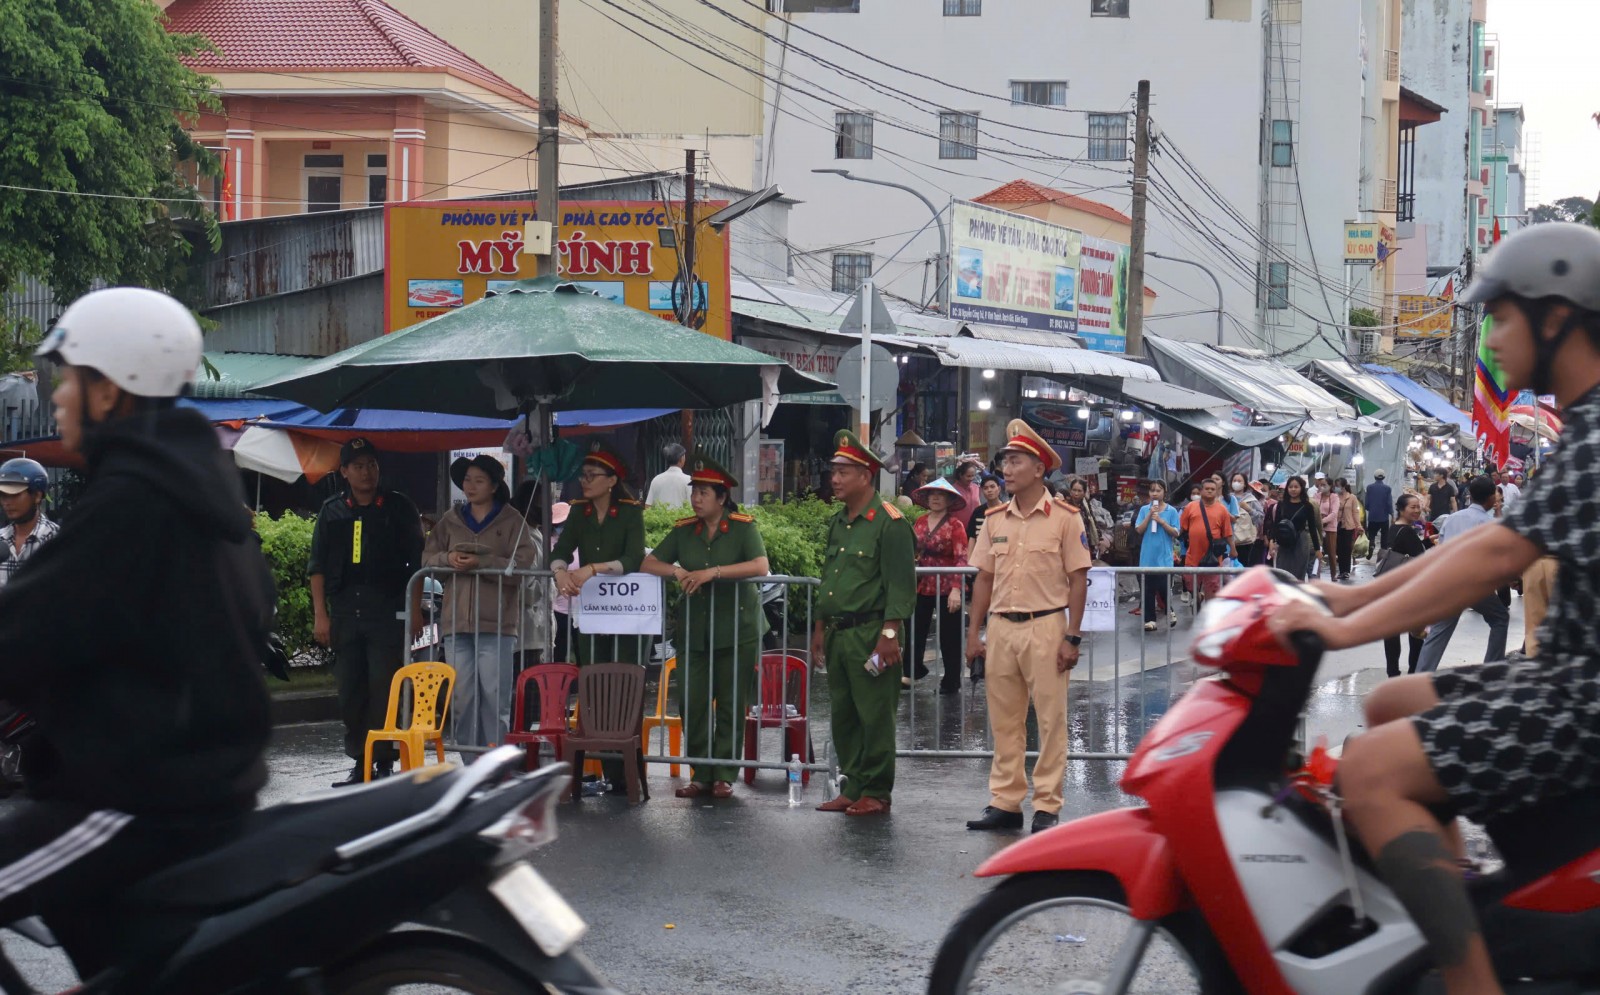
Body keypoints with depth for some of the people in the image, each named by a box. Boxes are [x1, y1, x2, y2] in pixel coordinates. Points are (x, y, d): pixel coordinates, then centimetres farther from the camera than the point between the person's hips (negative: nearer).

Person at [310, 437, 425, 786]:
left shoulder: (398, 508, 5)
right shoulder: (332, 511, 12)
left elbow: (416, 562, 5)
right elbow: (318, 566, 11)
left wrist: (415, 609, -2)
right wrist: (320, 614, 4)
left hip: (387, 612, -3)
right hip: (345, 612, 3)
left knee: (384, 688, -8)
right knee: (350, 690, 5)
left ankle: (384, 761, -3)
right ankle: (360, 762, 14)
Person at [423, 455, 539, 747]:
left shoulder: (512, 521, 4)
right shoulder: (450, 520, 17)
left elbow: (522, 564, -6)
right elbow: (427, 557, 15)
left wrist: (481, 562, -16)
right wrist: (448, 559, -6)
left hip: (496, 624, -4)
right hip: (456, 622, 4)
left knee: (495, 698, -7)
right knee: (461, 697, 2)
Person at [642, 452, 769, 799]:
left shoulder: (743, 527, -3)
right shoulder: (683, 531, 10)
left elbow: (760, 566, -18)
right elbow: (648, 564, 9)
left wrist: (714, 572, -24)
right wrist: (676, 572, -12)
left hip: (738, 631, -4)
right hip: (694, 632, 4)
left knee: (730, 706, 1)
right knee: (691, 703, -1)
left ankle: (724, 775, 10)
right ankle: (701, 774, 9)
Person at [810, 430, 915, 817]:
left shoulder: (889, 522, -10)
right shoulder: (838, 522, 16)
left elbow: (901, 585, -14)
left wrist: (890, 633, -20)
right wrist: (820, 628, 20)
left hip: (871, 635, -8)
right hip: (838, 635, 8)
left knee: (875, 716, -3)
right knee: (843, 716, 12)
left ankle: (876, 794, 4)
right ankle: (852, 789, 20)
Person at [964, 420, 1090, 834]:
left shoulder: (1064, 517, -4)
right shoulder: (995, 520, 10)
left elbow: (1078, 581, -4)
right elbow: (985, 579, 14)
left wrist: (1072, 637, -9)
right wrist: (974, 632, 8)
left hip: (1045, 628, -5)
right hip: (1001, 628, 5)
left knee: (1051, 720, -2)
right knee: (1004, 721, 9)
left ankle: (1047, 807, 3)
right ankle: (1005, 803, 15)